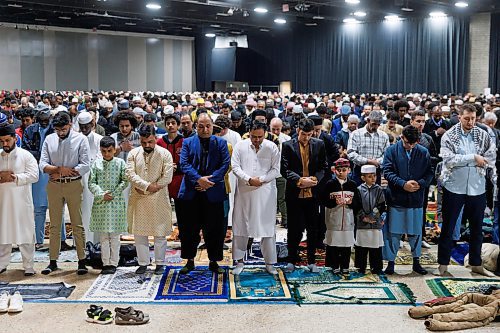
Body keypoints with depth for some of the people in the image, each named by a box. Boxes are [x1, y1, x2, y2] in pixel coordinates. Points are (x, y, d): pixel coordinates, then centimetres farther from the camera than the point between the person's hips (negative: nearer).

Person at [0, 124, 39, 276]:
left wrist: (15, 177, -19)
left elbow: (34, 176, -10)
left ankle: (28, 265, 9)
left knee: (26, 233, 1)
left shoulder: (26, 155, -2)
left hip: (22, 201, -3)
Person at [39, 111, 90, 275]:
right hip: (54, 186, 3)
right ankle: (53, 261, 14)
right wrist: (60, 169, -15)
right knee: (54, 225, 7)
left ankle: (82, 261, 4)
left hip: (74, 185, -3)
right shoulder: (49, 139, 7)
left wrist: (60, 173, -10)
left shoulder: (80, 139, -3)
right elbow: (43, 165, 2)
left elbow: (85, 166, -10)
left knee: (77, 224, 0)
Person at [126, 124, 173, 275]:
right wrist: (147, 186, -19)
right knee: (139, 232, 7)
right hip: (138, 200, 2)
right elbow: (130, 174, -6)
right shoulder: (133, 154, 6)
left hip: (158, 200, -2)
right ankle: (143, 263, 19)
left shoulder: (165, 154, -2)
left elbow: (167, 177, -10)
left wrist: (145, 190, -11)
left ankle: (160, 263, 16)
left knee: (160, 233, 4)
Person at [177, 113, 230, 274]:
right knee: (189, 229, 6)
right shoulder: (188, 143, 8)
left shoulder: (221, 143, 8)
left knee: (215, 229, 4)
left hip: (213, 192, 0)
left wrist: (210, 180, -13)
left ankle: (213, 261, 18)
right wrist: (198, 179, -17)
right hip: (191, 193, 0)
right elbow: (184, 164, -3)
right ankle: (190, 260, 20)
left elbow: (225, 164, -2)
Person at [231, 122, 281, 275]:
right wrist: (249, 179, -15)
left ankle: (269, 263, 13)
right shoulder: (240, 146, 2)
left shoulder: (272, 148, 0)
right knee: (240, 225, 6)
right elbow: (235, 167, -2)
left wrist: (261, 179, -15)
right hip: (244, 192, 1)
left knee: (267, 227, 3)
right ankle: (239, 261, 19)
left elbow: (275, 170, -1)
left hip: (265, 193, -1)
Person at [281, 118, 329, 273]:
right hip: (294, 193, -2)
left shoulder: (319, 144, 5)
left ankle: (312, 261, 21)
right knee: (294, 228, 4)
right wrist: (300, 180, -17)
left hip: (313, 193, 2)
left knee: (313, 228, 9)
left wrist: (314, 179, -12)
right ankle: (292, 260, 20)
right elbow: (284, 169, -7)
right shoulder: (288, 145, -2)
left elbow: (324, 167, 5)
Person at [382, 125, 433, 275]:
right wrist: (403, 184, -19)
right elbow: (387, 172, -8)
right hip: (396, 199, -2)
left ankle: (416, 262, 27)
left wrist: (420, 183, -15)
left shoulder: (424, 153, 4)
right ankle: (390, 262, 14)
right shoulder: (392, 151, -3)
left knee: (416, 232, 13)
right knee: (393, 233, 3)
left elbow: (429, 173, 4)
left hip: (416, 200, 2)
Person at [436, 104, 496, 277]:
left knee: (477, 227, 13)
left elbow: (491, 157, -1)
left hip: (477, 188, 3)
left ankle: (476, 264, 27)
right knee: (448, 227, 5)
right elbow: (448, 159, -16)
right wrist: (473, 158, -17)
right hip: (454, 187, -3)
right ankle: (443, 264, 15)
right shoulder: (449, 136, -5)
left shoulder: (483, 135, 3)